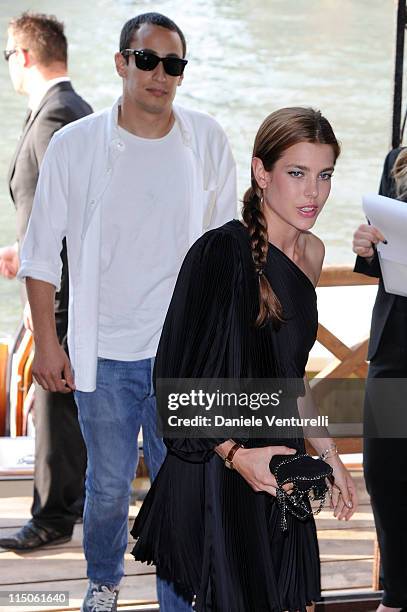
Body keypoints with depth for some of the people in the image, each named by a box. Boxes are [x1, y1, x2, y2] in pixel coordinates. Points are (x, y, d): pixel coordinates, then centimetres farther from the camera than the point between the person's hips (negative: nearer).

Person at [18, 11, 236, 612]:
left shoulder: (207, 141, 0)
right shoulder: (75, 144, -5)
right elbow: (42, 251, 1)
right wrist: (46, 343, -3)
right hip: (105, 351, -1)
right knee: (108, 485, 10)